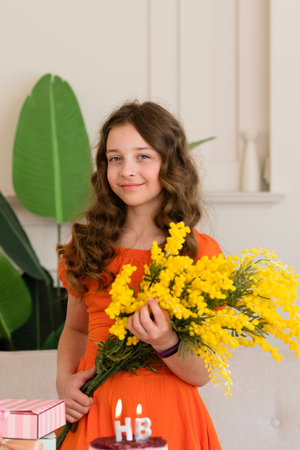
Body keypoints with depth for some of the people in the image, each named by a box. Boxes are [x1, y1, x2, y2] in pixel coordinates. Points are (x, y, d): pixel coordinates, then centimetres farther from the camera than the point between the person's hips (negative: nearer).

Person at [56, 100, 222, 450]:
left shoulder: (200, 251, -6)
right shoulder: (87, 245, 3)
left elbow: (201, 374, -7)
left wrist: (165, 342, -26)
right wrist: (65, 379, -2)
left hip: (165, 419, -2)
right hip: (92, 413, 3)